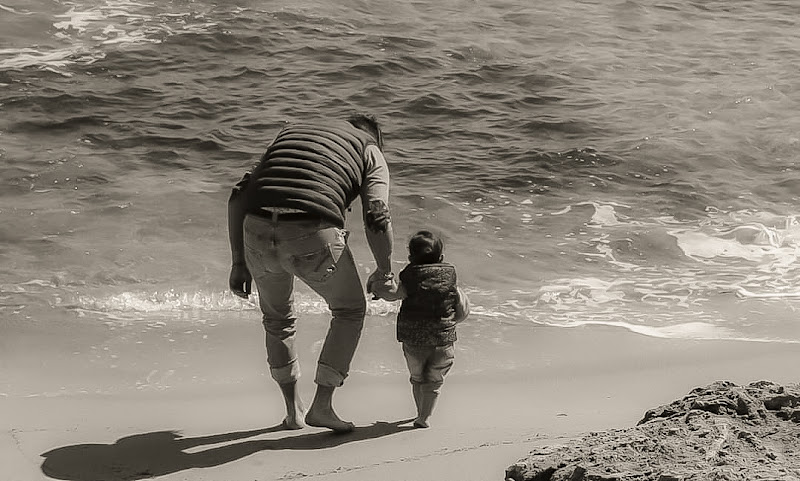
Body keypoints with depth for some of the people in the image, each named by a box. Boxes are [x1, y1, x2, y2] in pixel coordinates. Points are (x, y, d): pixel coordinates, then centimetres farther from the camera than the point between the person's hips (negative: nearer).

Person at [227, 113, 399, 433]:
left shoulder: (289, 134, 32)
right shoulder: (370, 152, 20)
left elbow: (239, 197, 22)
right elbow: (377, 218, 2)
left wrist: (238, 262, 24)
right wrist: (384, 273, 17)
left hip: (258, 235, 4)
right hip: (314, 238, -4)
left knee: (278, 316, 31)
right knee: (350, 310, 25)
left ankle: (293, 410, 38)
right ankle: (321, 406, 22)